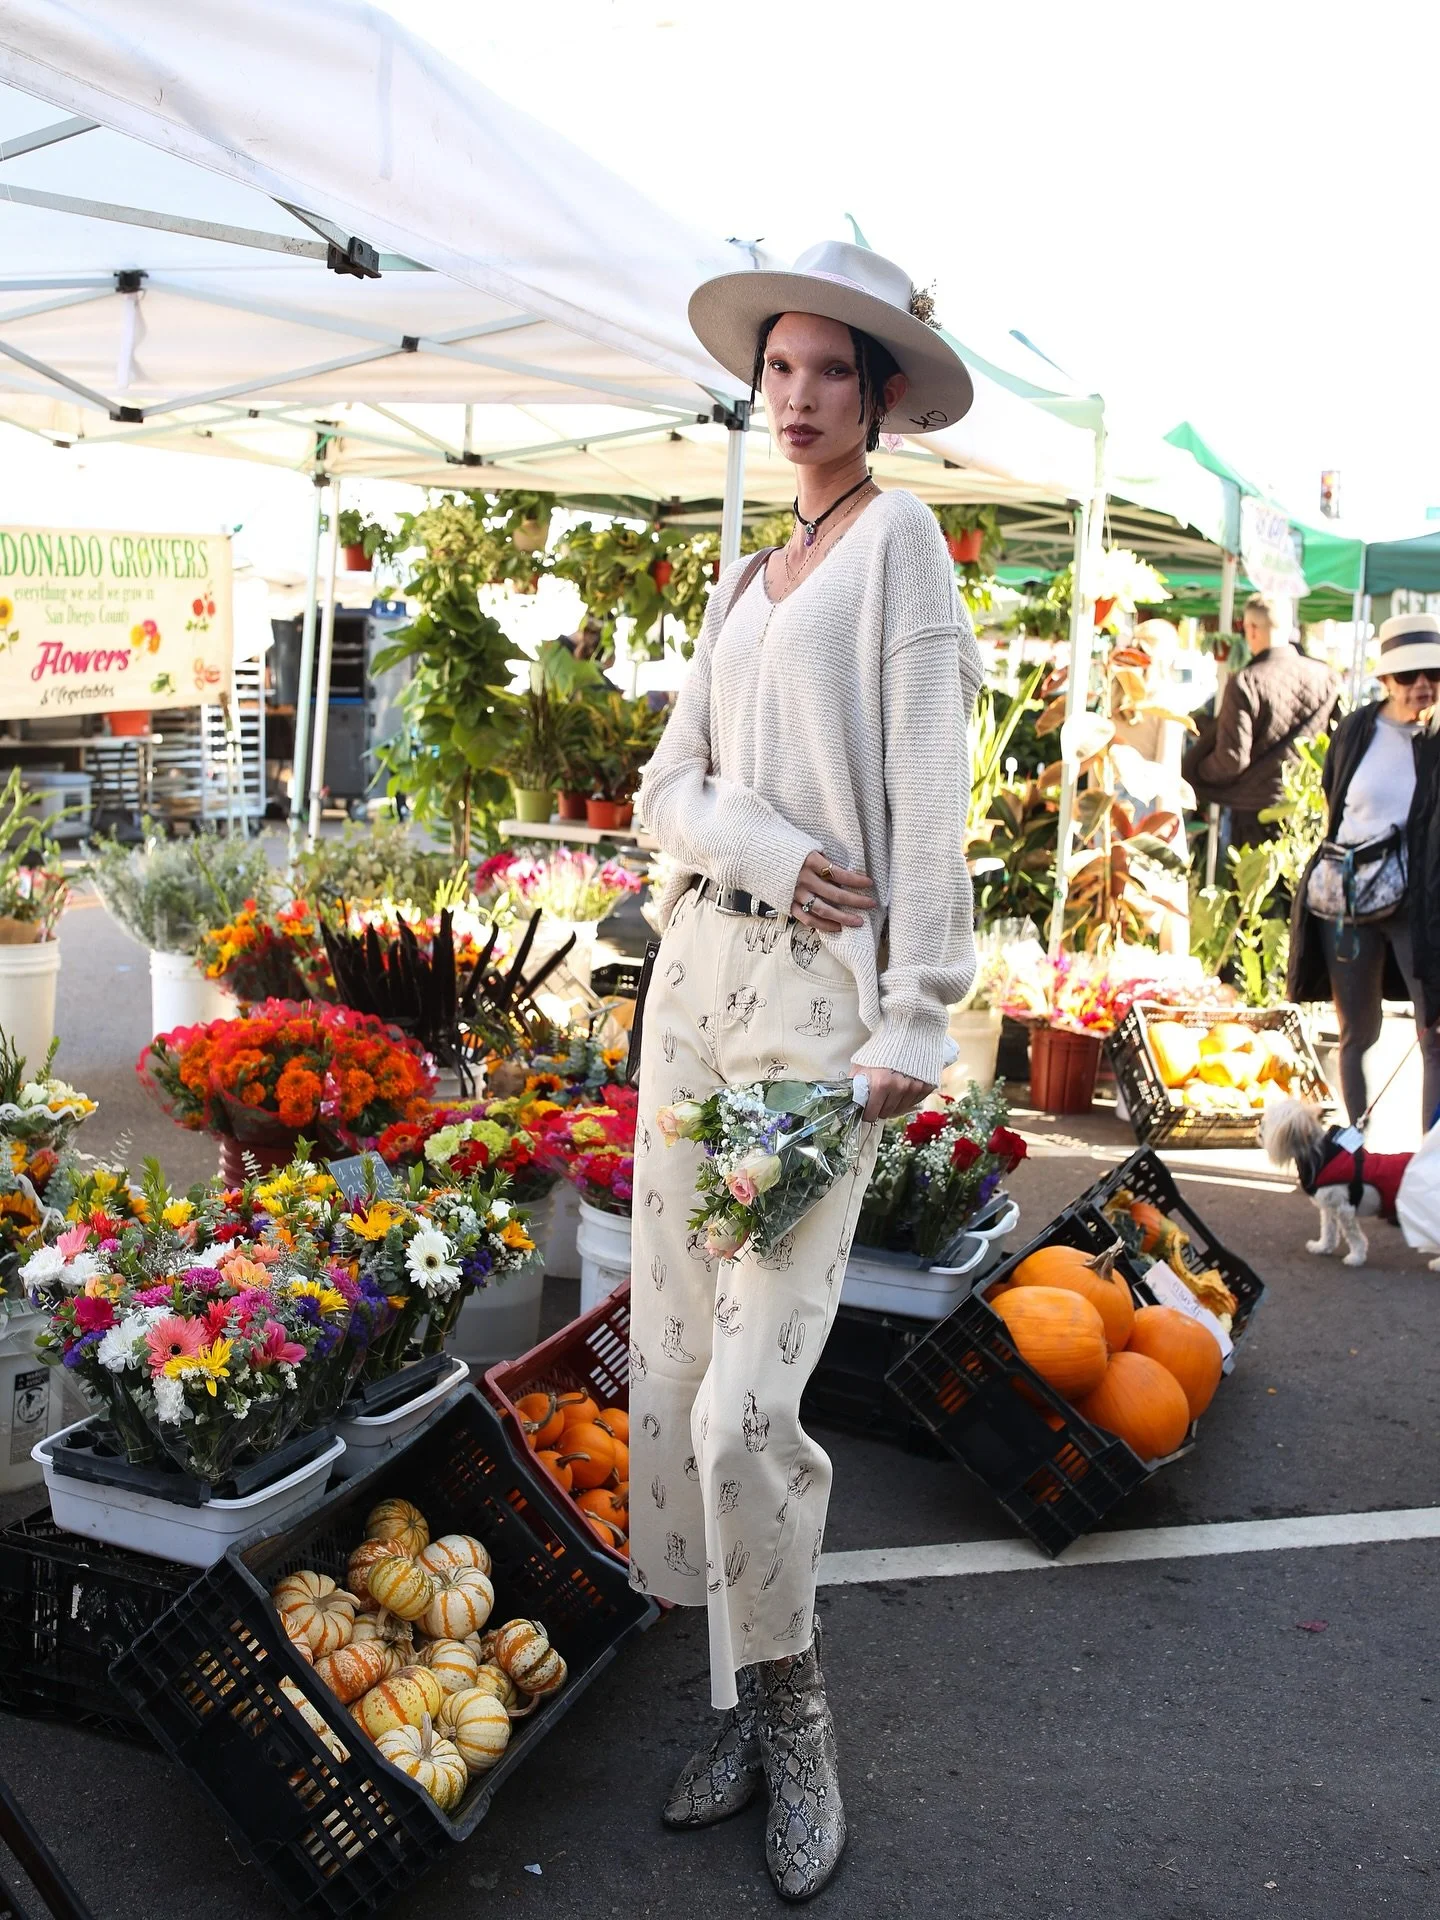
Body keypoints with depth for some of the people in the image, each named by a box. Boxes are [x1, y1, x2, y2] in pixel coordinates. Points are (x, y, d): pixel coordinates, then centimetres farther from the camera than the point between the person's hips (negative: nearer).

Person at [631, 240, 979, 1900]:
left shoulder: (898, 538, 1)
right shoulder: (743, 586, 20)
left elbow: (928, 787, -9)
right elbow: (666, 790, 12)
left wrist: (918, 1017, -16)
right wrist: (763, 843, -9)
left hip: (817, 990, -7)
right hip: (697, 968, 7)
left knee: (745, 1404, -11)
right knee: (675, 1365, 7)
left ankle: (795, 1726, 13)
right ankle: (744, 1708, 23)